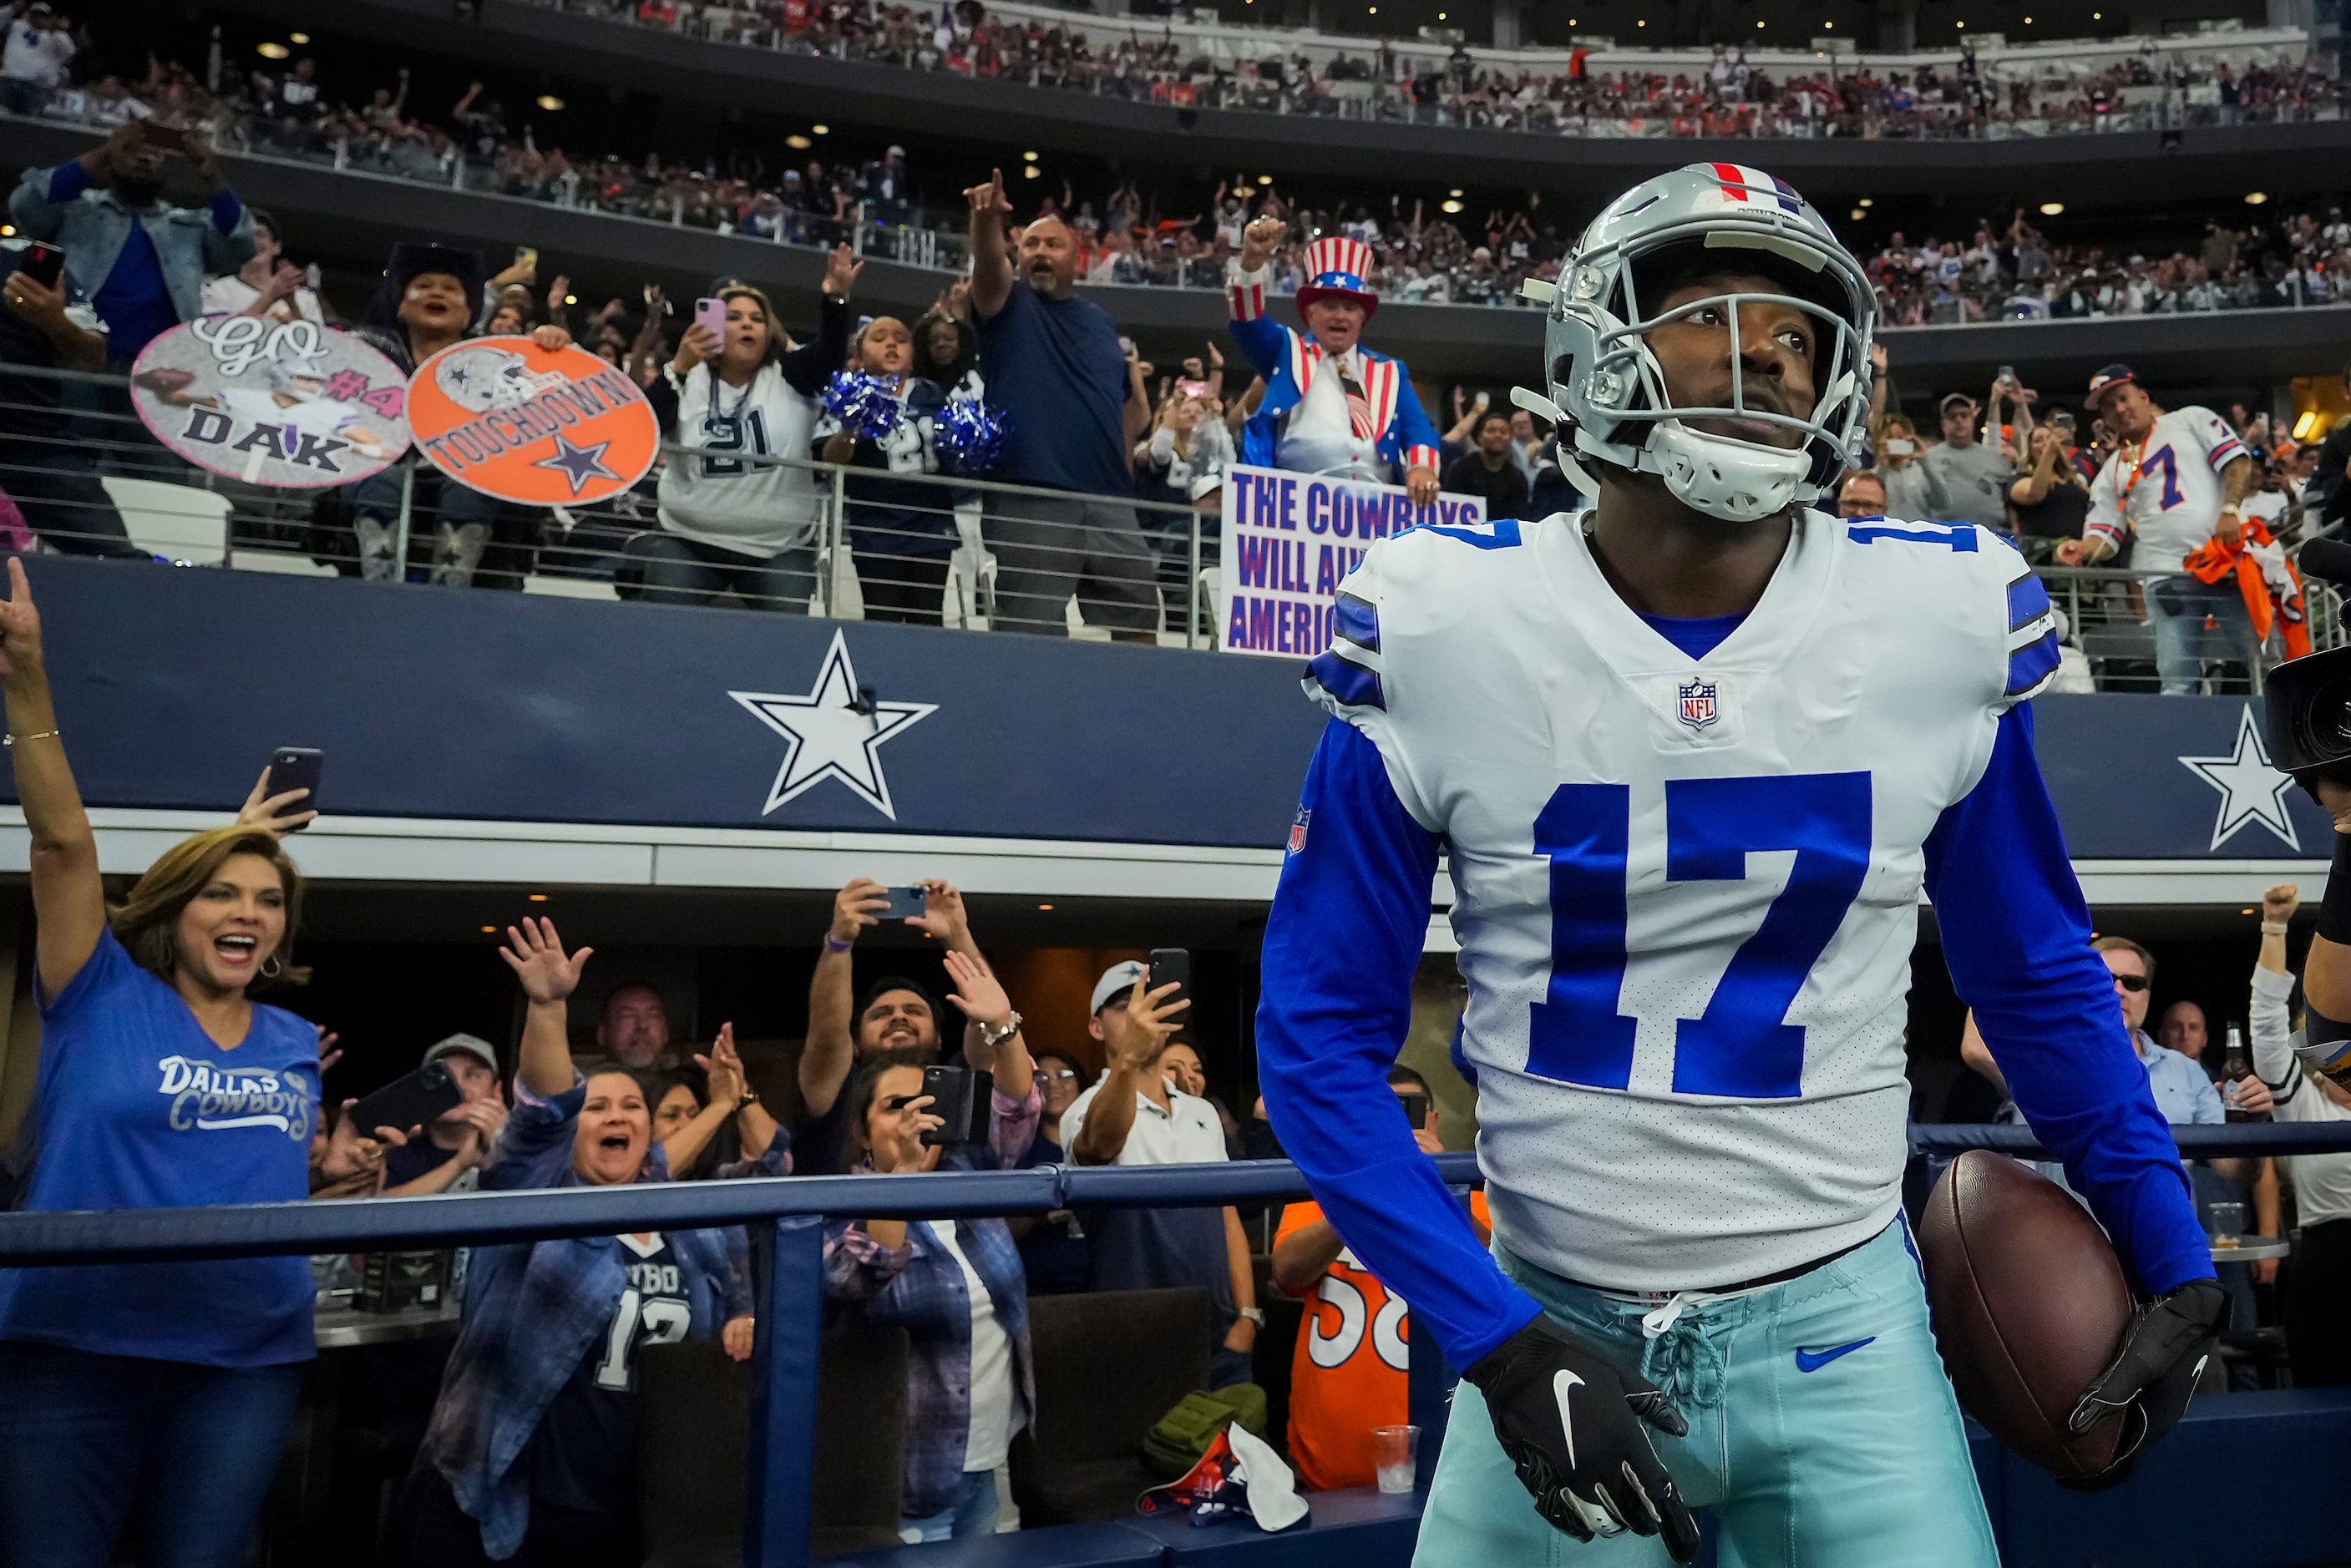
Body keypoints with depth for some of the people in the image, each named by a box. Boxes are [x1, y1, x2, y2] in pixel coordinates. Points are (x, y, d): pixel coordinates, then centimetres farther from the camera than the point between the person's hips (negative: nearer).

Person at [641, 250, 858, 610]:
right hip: (691, 541, 0)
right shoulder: (689, 379, 4)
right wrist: (678, 368, -23)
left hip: (780, 548, 0)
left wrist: (836, 298, -33)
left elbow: (830, 352, -14)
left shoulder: (789, 377, 5)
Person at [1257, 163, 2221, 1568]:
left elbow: (2038, 969, 9)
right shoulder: (1446, 636, -13)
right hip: (1557, 1327, -1)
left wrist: (2172, 1254, 10)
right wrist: (1498, 1341, -14)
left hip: (1841, 1326, 1)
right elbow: (1322, 1029, -8)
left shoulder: (1938, 625, -7)